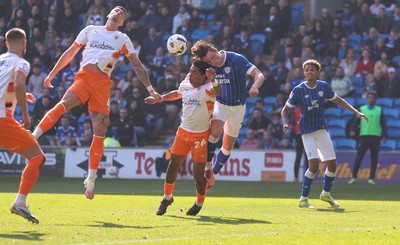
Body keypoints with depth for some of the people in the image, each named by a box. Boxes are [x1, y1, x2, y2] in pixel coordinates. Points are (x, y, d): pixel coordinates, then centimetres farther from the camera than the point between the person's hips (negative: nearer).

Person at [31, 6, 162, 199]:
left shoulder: (122, 39, 18)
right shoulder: (90, 30, 19)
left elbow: (137, 65, 15)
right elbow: (70, 53, 23)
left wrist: (150, 89, 7)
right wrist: (51, 74, 22)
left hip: (103, 82, 1)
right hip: (83, 76, -1)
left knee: (100, 131, -6)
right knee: (64, 104, -31)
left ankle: (91, 180, 1)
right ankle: (32, 137, -38)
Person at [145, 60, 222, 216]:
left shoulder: (207, 89, -18)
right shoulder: (185, 85, 3)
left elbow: (217, 91, -43)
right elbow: (177, 94, 27)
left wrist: (213, 81, -65)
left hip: (201, 136, -6)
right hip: (183, 132, 6)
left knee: (198, 174, -2)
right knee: (173, 165, 5)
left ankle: (199, 203, 24)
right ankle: (167, 198, 25)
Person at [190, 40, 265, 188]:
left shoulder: (236, 59, -21)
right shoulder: (207, 66, -10)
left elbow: (259, 75, -24)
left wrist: (255, 86, -45)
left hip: (238, 106, 0)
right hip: (220, 104, 0)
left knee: (228, 145, 6)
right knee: (215, 131, -29)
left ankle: (213, 173, 24)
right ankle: (207, 168, -19)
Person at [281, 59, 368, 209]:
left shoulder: (323, 87, 0)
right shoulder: (298, 90, -10)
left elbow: (338, 100, 15)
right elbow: (286, 109, -2)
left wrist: (356, 112, 10)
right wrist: (285, 123, -22)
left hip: (322, 130, 5)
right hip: (307, 132, -5)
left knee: (332, 164, 7)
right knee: (314, 164, -21)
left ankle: (326, 194, 32)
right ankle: (303, 199, -10)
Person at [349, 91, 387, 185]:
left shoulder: (379, 110, 8)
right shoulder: (361, 109, 7)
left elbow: (383, 123, 8)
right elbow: (356, 121, 4)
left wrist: (384, 135, 0)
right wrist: (353, 130, -14)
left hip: (376, 137, 1)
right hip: (364, 136, -1)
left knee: (374, 159, 1)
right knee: (359, 157, -4)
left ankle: (371, 178, 7)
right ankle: (354, 177, 1)